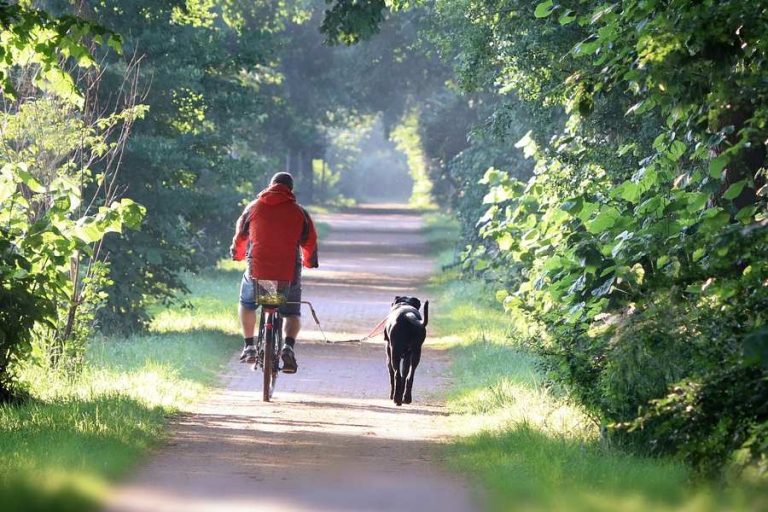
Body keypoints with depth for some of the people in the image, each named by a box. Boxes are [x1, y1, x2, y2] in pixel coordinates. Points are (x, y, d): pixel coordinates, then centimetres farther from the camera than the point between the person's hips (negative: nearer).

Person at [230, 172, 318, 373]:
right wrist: (309, 262, 30)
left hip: (257, 271, 0)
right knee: (292, 314, 16)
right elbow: (310, 242, 9)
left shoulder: (254, 207, 5)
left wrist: (238, 255, 38)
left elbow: (240, 235, 17)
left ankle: (249, 346, 19)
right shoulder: (299, 212, 2)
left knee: (246, 304, 28)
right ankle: (289, 346, -11)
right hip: (289, 274, 0)